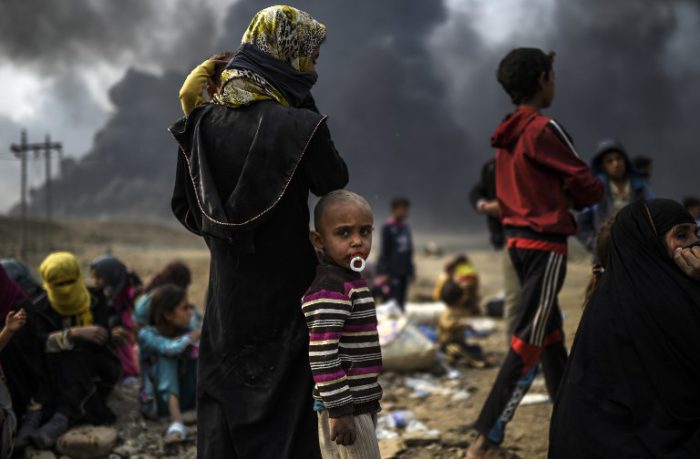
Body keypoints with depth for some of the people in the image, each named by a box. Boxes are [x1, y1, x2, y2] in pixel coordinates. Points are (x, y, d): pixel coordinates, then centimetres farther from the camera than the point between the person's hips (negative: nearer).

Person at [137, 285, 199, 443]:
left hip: (185, 397, 4)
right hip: (161, 400, -4)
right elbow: (170, 348, -29)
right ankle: (176, 422, -43)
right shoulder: (147, 334, -11)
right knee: (167, 356, -26)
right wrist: (192, 336, -16)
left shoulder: (186, 331, 3)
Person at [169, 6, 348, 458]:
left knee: (222, 415, 13)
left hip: (227, 299, 4)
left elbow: (185, 207, 7)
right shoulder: (300, 126, -16)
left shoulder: (203, 124, -1)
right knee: (283, 420, 4)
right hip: (283, 298, -4)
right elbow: (334, 183, 2)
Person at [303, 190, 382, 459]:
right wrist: (340, 409, -24)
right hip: (344, 406, -10)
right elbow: (322, 356, -24)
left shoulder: (351, 282, 12)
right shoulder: (329, 290, -19)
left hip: (360, 403, 10)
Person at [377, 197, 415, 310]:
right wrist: (384, 271, -11)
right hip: (393, 271, -7)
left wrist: (411, 270, 17)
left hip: (404, 271, 7)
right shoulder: (388, 227, -8)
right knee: (393, 299, -9)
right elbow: (384, 250, -8)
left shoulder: (406, 227, 12)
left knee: (401, 300, 8)